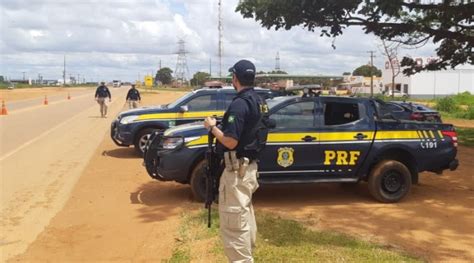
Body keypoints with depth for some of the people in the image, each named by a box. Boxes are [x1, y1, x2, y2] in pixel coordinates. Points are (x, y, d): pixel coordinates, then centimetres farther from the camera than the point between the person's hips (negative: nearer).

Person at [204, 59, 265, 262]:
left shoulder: (239, 104, -22)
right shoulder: (257, 101, 8)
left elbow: (231, 141, -25)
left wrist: (212, 127, -11)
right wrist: (222, 125, 15)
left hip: (237, 169, -10)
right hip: (250, 166, 10)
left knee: (233, 221, -1)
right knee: (245, 215, 22)